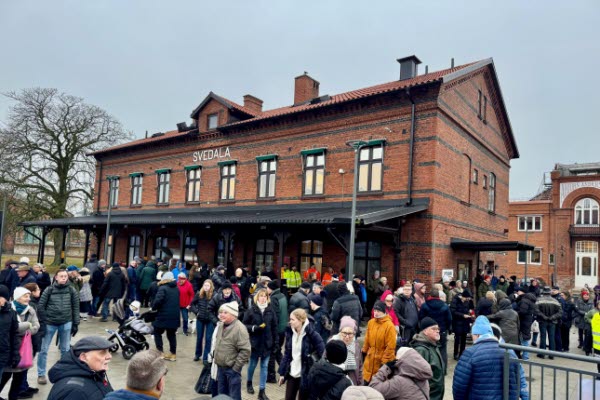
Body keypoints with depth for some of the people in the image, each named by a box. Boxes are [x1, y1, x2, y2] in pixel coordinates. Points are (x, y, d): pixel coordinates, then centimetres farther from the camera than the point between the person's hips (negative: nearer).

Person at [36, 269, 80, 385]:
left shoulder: (72, 291, -1)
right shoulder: (49, 290, -5)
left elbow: (75, 308, 2)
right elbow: (40, 306, -2)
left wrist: (76, 324, 1)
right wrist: (44, 321, -6)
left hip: (66, 323, 1)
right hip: (50, 323, -1)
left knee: (65, 350, 11)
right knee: (43, 349, 6)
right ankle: (41, 374, 21)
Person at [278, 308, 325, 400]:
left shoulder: (311, 334, -17)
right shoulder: (290, 332, 0)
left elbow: (322, 354, -14)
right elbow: (286, 353, 6)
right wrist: (282, 373, 7)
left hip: (305, 375, -5)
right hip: (292, 374, 5)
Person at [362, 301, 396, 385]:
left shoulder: (389, 326, -18)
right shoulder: (371, 322, 1)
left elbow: (390, 346, -17)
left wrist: (385, 361, -15)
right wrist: (364, 351, 16)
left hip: (382, 360, -6)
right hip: (370, 358, 6)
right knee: (367, 382, 14)